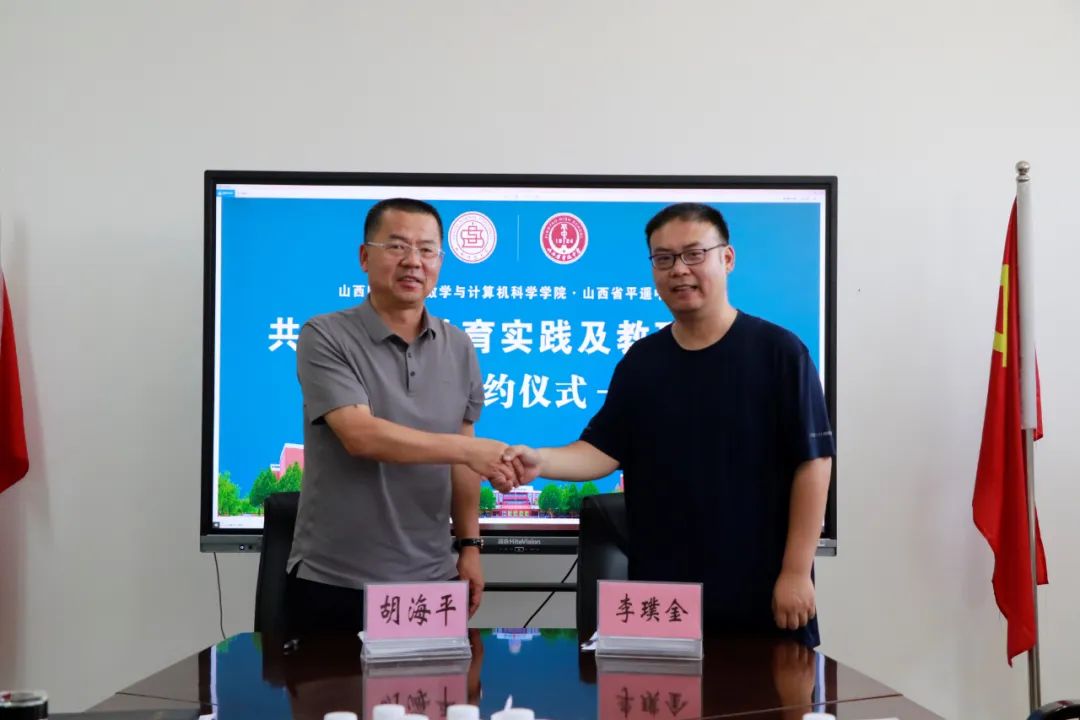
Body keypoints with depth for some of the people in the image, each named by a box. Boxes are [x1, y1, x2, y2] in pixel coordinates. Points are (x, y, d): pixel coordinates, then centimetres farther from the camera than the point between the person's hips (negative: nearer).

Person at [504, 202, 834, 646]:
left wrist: (796, 571, -12)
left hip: (761, 590, -3)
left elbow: (812, 461, -8)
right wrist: (541, 461, -18)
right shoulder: (640, 360, 7)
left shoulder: (777, 351, -6)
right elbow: (603, 449, 2)